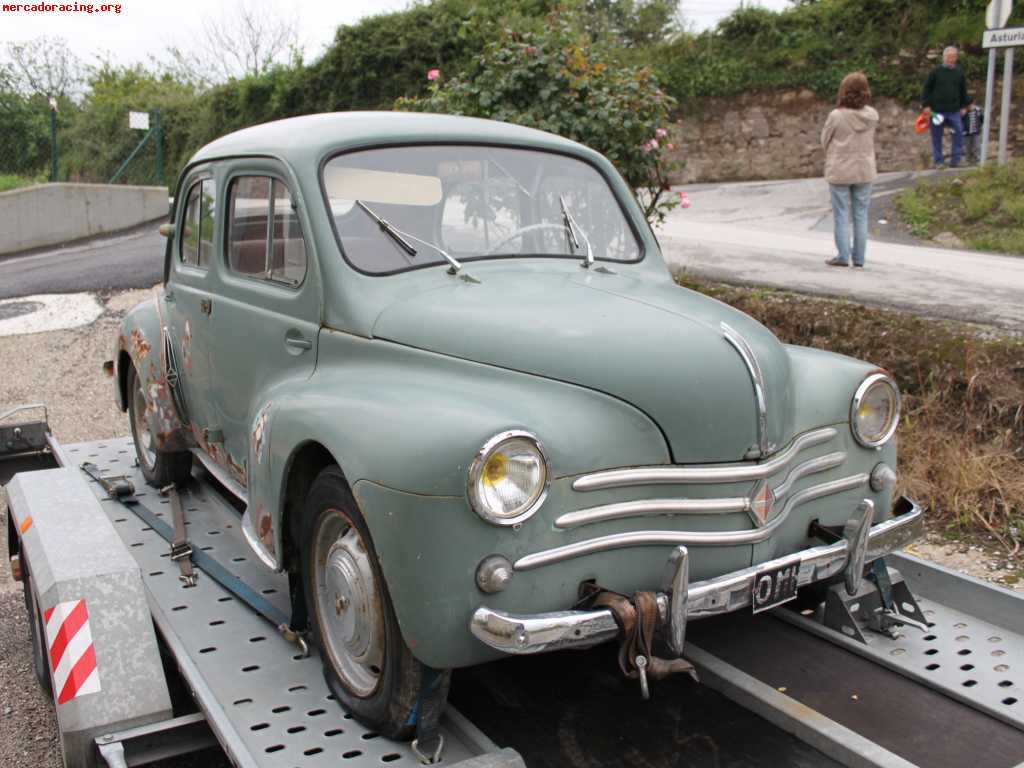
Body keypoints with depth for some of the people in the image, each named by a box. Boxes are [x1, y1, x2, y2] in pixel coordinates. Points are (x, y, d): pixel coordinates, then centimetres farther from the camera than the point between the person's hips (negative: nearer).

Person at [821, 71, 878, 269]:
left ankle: (843, 256, 5)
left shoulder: (836, 116, -17)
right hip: (865, 171, 3)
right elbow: (870, 138, 7)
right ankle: (859, 258, 14)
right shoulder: (872, 115, -5)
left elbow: (825, 139, -5)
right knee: (861, 215, 10)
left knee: (842, 215, 5)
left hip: (840, 172, -3)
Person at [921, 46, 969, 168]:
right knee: (937, 137, 3)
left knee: (959, 134, -2)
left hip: (954, 111, 2)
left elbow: (963, 91, 16)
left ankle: (955, 160, 6)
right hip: (937, 111, -2)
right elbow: (926, 89, 0)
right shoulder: (935, 72, 0)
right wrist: (926, 105, -6)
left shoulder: (960, 73, 8)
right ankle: (938, 161, 14)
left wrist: (963, 107, 12)